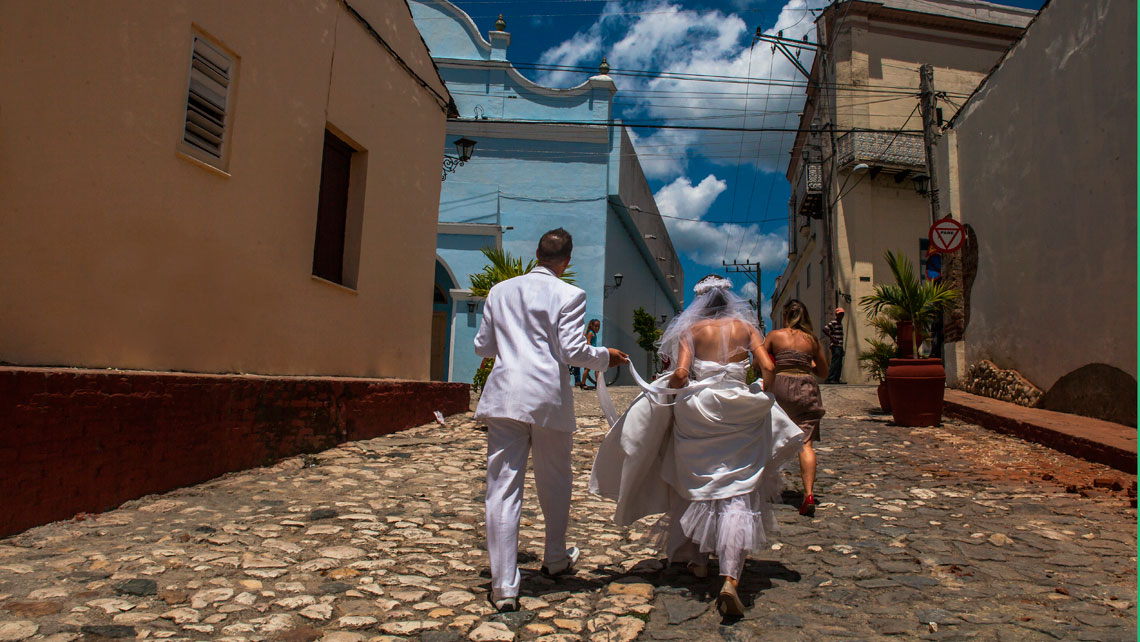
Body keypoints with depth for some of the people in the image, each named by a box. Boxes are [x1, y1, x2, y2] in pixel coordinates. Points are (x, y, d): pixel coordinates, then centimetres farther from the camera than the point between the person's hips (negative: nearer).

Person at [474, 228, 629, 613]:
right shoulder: (569, 295, -3)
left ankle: (504, 587, 2)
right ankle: (556, 560, 36)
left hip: (504, 396, 2)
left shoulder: (499, 291, 11)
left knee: (503, 488, 2)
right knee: (554, 483, 17)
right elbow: (573, 352, -9)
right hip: (549, 398, -2)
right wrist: (606, 357, 9)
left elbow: (482, 346, 14)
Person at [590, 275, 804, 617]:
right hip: (738, 415, 1)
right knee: (737, 492, -2)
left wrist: (662, 393, 8)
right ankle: (730, 578, -16)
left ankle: (699, 560, 29)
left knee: (697, 483, 17)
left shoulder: (692, 329, 2)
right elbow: (768, 368, -2)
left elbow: (680, 374, -11)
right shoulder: (746, 327, 7)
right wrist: (761, 393, 17)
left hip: (697, 410, 0)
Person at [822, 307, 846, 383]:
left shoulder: (840, 323, 19)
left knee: (839, 364, 9)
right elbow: (824, 329, -21)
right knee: (835, 362, -14)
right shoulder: (833, 322, -9)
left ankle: (837, 379, 13)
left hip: (840, 346, 9)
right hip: (835, 346, -9)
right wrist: (832, 338, -20)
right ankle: (829, 379, -14)